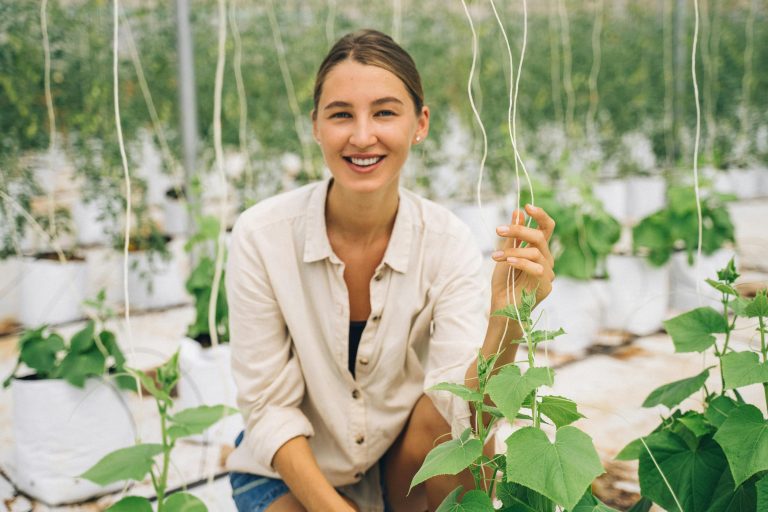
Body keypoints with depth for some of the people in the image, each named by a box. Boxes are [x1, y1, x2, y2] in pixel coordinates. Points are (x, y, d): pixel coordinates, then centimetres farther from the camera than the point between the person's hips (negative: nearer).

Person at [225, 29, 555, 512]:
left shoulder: (448, 240, -16)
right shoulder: (262, 235, -19)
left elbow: (461, 407, -24)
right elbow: (269, 408, -13)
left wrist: (505, 320, -41)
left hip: (406, 469, 1)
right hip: (292, 471, -1)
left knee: (450, 415, -28)